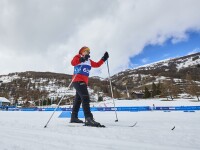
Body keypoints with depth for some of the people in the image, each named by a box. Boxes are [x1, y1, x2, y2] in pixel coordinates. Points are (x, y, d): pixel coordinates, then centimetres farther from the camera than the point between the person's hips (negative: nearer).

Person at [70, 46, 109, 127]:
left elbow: (97, 65, 23)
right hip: (78, 80, -9)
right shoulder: (78, 56, 5)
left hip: (84, 81, 9)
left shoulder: (89, 61, 24)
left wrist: (104, 59, 13)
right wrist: (81, 59, -31)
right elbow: (73, 63, -15)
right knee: (85, 97, -23)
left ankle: (74, 117, 21)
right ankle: (88, 118, -29)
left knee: (78, 99, 11)